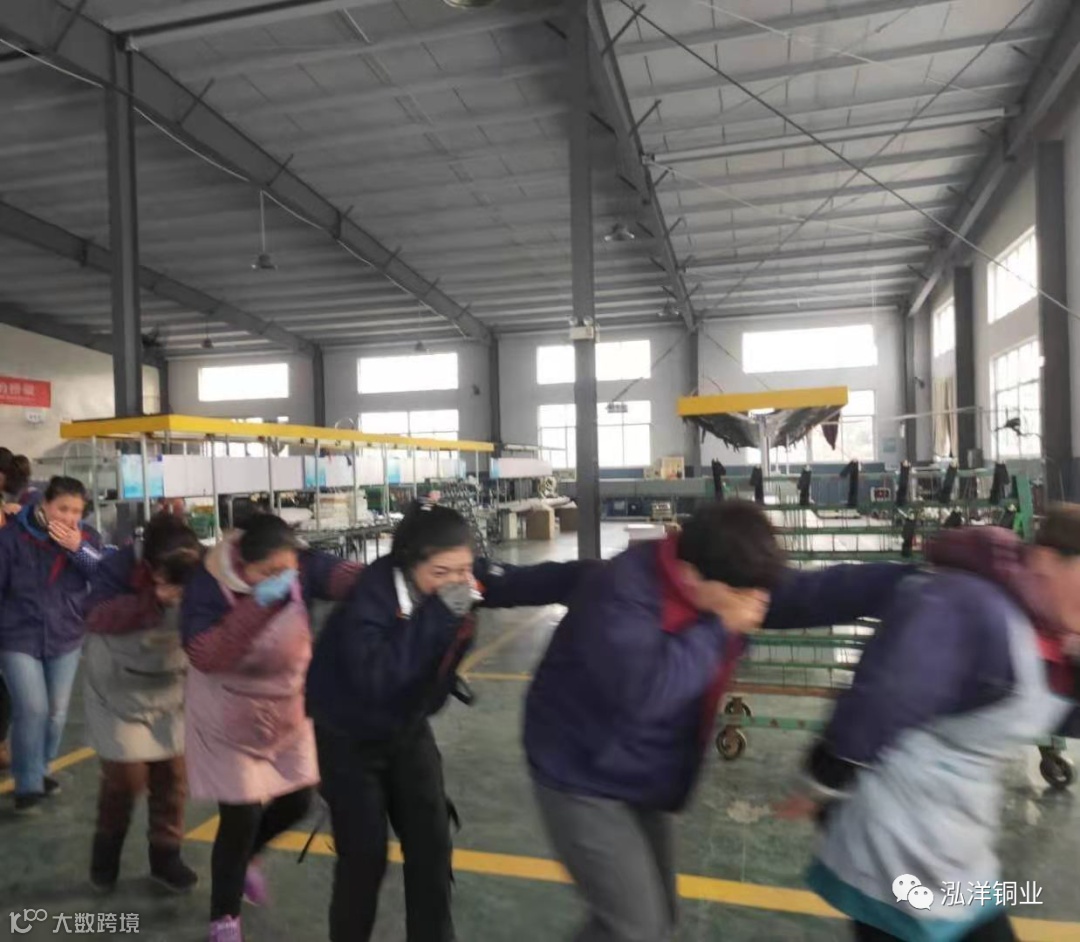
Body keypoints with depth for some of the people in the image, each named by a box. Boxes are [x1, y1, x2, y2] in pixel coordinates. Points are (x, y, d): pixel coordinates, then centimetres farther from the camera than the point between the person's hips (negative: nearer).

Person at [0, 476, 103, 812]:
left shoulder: (87, 537, -3)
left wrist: (78, 549, -25)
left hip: (66, 638, 3)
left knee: (57, 711, 11)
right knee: (32, 709, -9)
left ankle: (39, 770, 33)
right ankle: (28, 784, 7)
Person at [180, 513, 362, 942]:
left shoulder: (300, 568, -20)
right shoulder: (208, 586, -26)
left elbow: (344, 576, -37)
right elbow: (204, 656, -36)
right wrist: (259, 603, -46)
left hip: (287, 714, 4)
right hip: (228, 722, -4)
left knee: (297, 801, 14)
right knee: (241, 816, 0)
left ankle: (244, 857, 47)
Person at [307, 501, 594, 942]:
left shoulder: (464, 578, -19)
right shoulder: (371, 594, -33)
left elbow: (531, 582, -24)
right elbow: (374, 679, -43)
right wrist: (438, 616, -42)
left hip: (408, 730, 5)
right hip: (348, 738, -4)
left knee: (432, 845, 6)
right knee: (365, 854, 3)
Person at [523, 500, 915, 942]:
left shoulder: (725, 583, -7)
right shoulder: (622, 594, -31)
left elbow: (817, 592, -10)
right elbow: (642, 692, -41)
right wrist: (720, 628, -33)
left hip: (642, 780, 8)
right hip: (583, 779, -8)